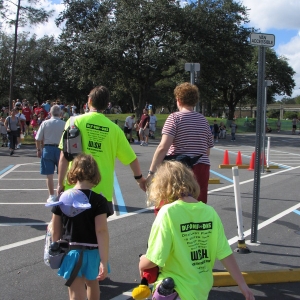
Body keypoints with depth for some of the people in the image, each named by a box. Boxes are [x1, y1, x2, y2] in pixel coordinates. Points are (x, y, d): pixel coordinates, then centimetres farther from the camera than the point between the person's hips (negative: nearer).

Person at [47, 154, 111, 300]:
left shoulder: (62, 199, -7)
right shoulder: (98, 200, -15)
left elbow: (55, 231, 0)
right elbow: (102, 232, -20)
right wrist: (104, 262, -18)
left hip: (71, 253, 0)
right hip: (92, 253, 0)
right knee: (92, 284, 28)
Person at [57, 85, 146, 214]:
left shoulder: (75, 122, -3)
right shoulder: (113, 128, 1)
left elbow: (65, 155, -7)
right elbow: (131, 158, 7)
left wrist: (60, 183, 2)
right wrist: (140, 178, 24)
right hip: (102, 190, 1)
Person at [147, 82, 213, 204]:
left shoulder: (174, 118, -5)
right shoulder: (203, 120, 11)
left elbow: (163, 147, -17)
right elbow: (207, 151, 13)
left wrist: (151, 172, -17)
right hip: (201, 169, 5)